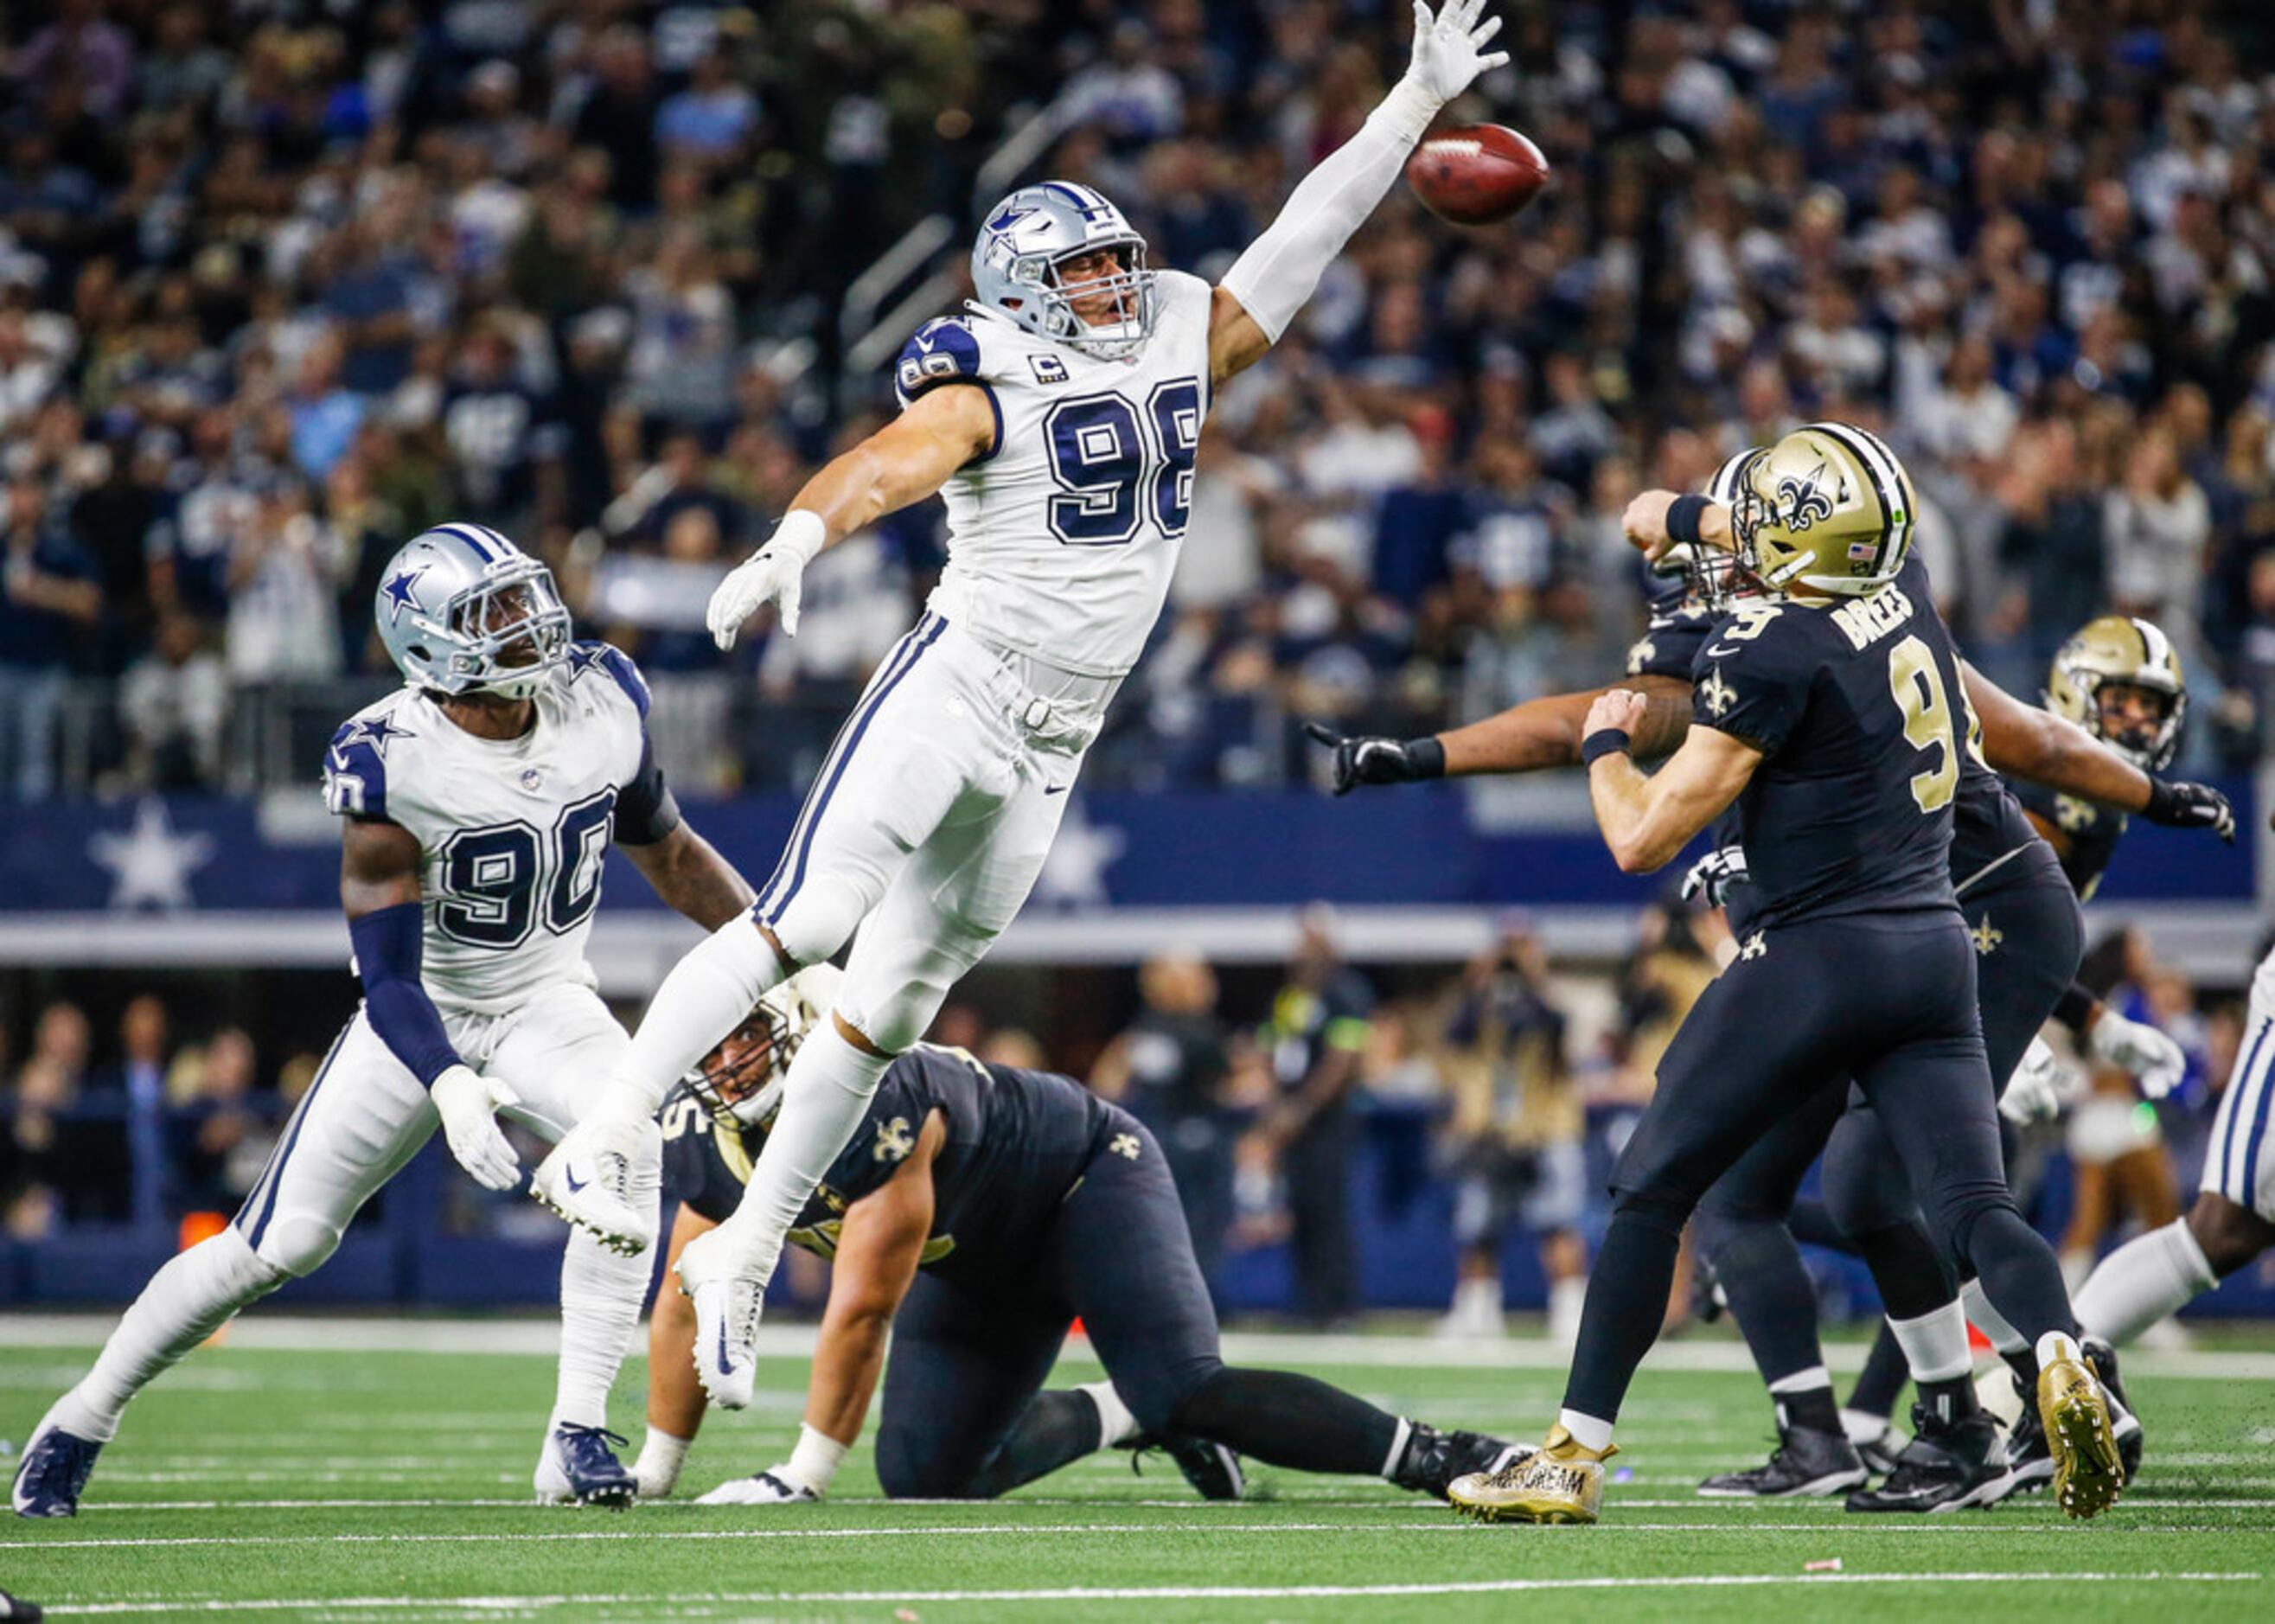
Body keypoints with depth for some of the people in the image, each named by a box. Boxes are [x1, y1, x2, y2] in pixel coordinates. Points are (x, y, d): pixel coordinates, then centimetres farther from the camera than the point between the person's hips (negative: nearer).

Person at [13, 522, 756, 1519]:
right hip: (424, 1019, -3)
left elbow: (667, 853, 9)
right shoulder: (393, 762, -25)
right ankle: (82, 1422, 15)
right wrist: (449, 1085, -42)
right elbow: (387, 975, -26)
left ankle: (578, 1439, -22)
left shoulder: (602, 703, -10)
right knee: (279, 1242, -5)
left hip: (545, 1005, 3)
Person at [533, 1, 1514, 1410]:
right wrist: (798, 540, -47)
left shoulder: (1182, 350, 10)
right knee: (808, 922, -21)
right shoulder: (990, 391, -9)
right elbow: (893, 463, -27)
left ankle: (743, 1255, 14)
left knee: (891, 1005, 8)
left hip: (1049, 755, 6)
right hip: (955, 692, -6)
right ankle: (601, 1144, -19)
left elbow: (1307, 236, 14)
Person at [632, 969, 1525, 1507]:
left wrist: (804, 1475, -27)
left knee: (1184, 1391, -28)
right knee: (924, 1477, -3)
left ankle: (1433, 1457, -24)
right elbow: (687, 1312, 1)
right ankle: (1129, 1417, 14)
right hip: (976, 1268, 8)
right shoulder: (704, 1147, -14)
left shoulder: (875, 1103, -37)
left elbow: (862, 1315, -33)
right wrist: (652, 1476, 2)